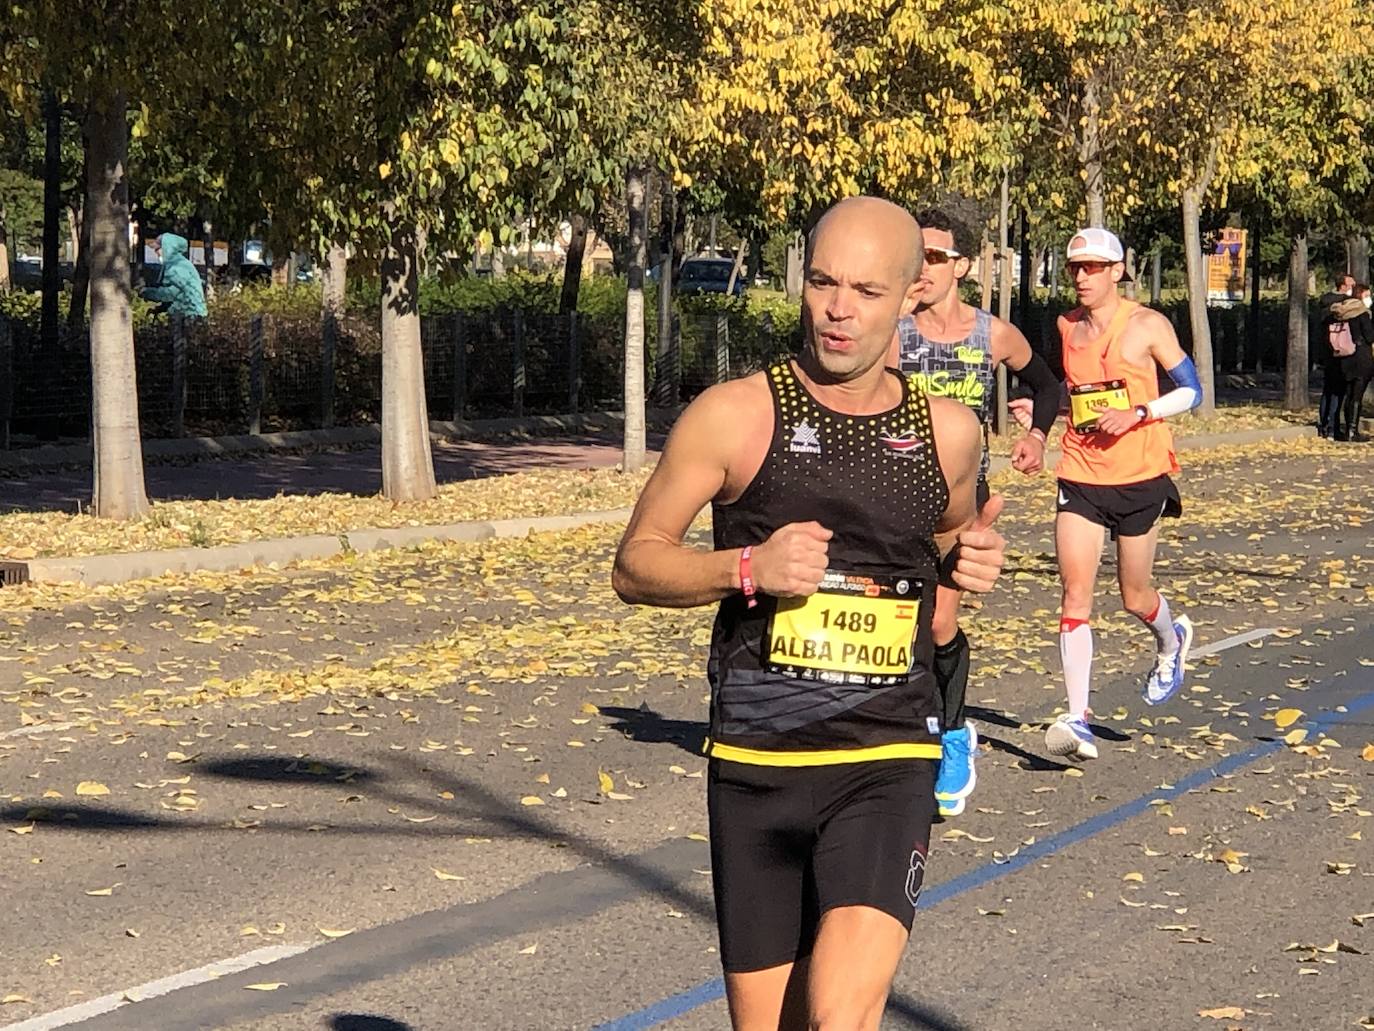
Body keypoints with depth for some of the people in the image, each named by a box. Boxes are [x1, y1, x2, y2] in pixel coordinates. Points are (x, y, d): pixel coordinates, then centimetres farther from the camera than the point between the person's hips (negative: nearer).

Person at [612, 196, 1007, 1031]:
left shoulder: (948, 431, 5)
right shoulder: (735, 416, -4)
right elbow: (636, 563, 0)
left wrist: (970, 563, 1)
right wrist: (748, 568, -17)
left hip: (888, 762, 0)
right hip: (755, 765, 0)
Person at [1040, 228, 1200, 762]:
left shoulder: (1148, 326, -5)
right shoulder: (1067, 327, 8)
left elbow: (1191, 391, -3)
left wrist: (1138, 413, -17)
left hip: (1140, 479, -3)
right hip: (1080, 478, 3)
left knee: (1134, 596, 8)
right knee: (1075, 593, -11)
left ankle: (1172, 640, 46)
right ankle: (1077, 719, -14)